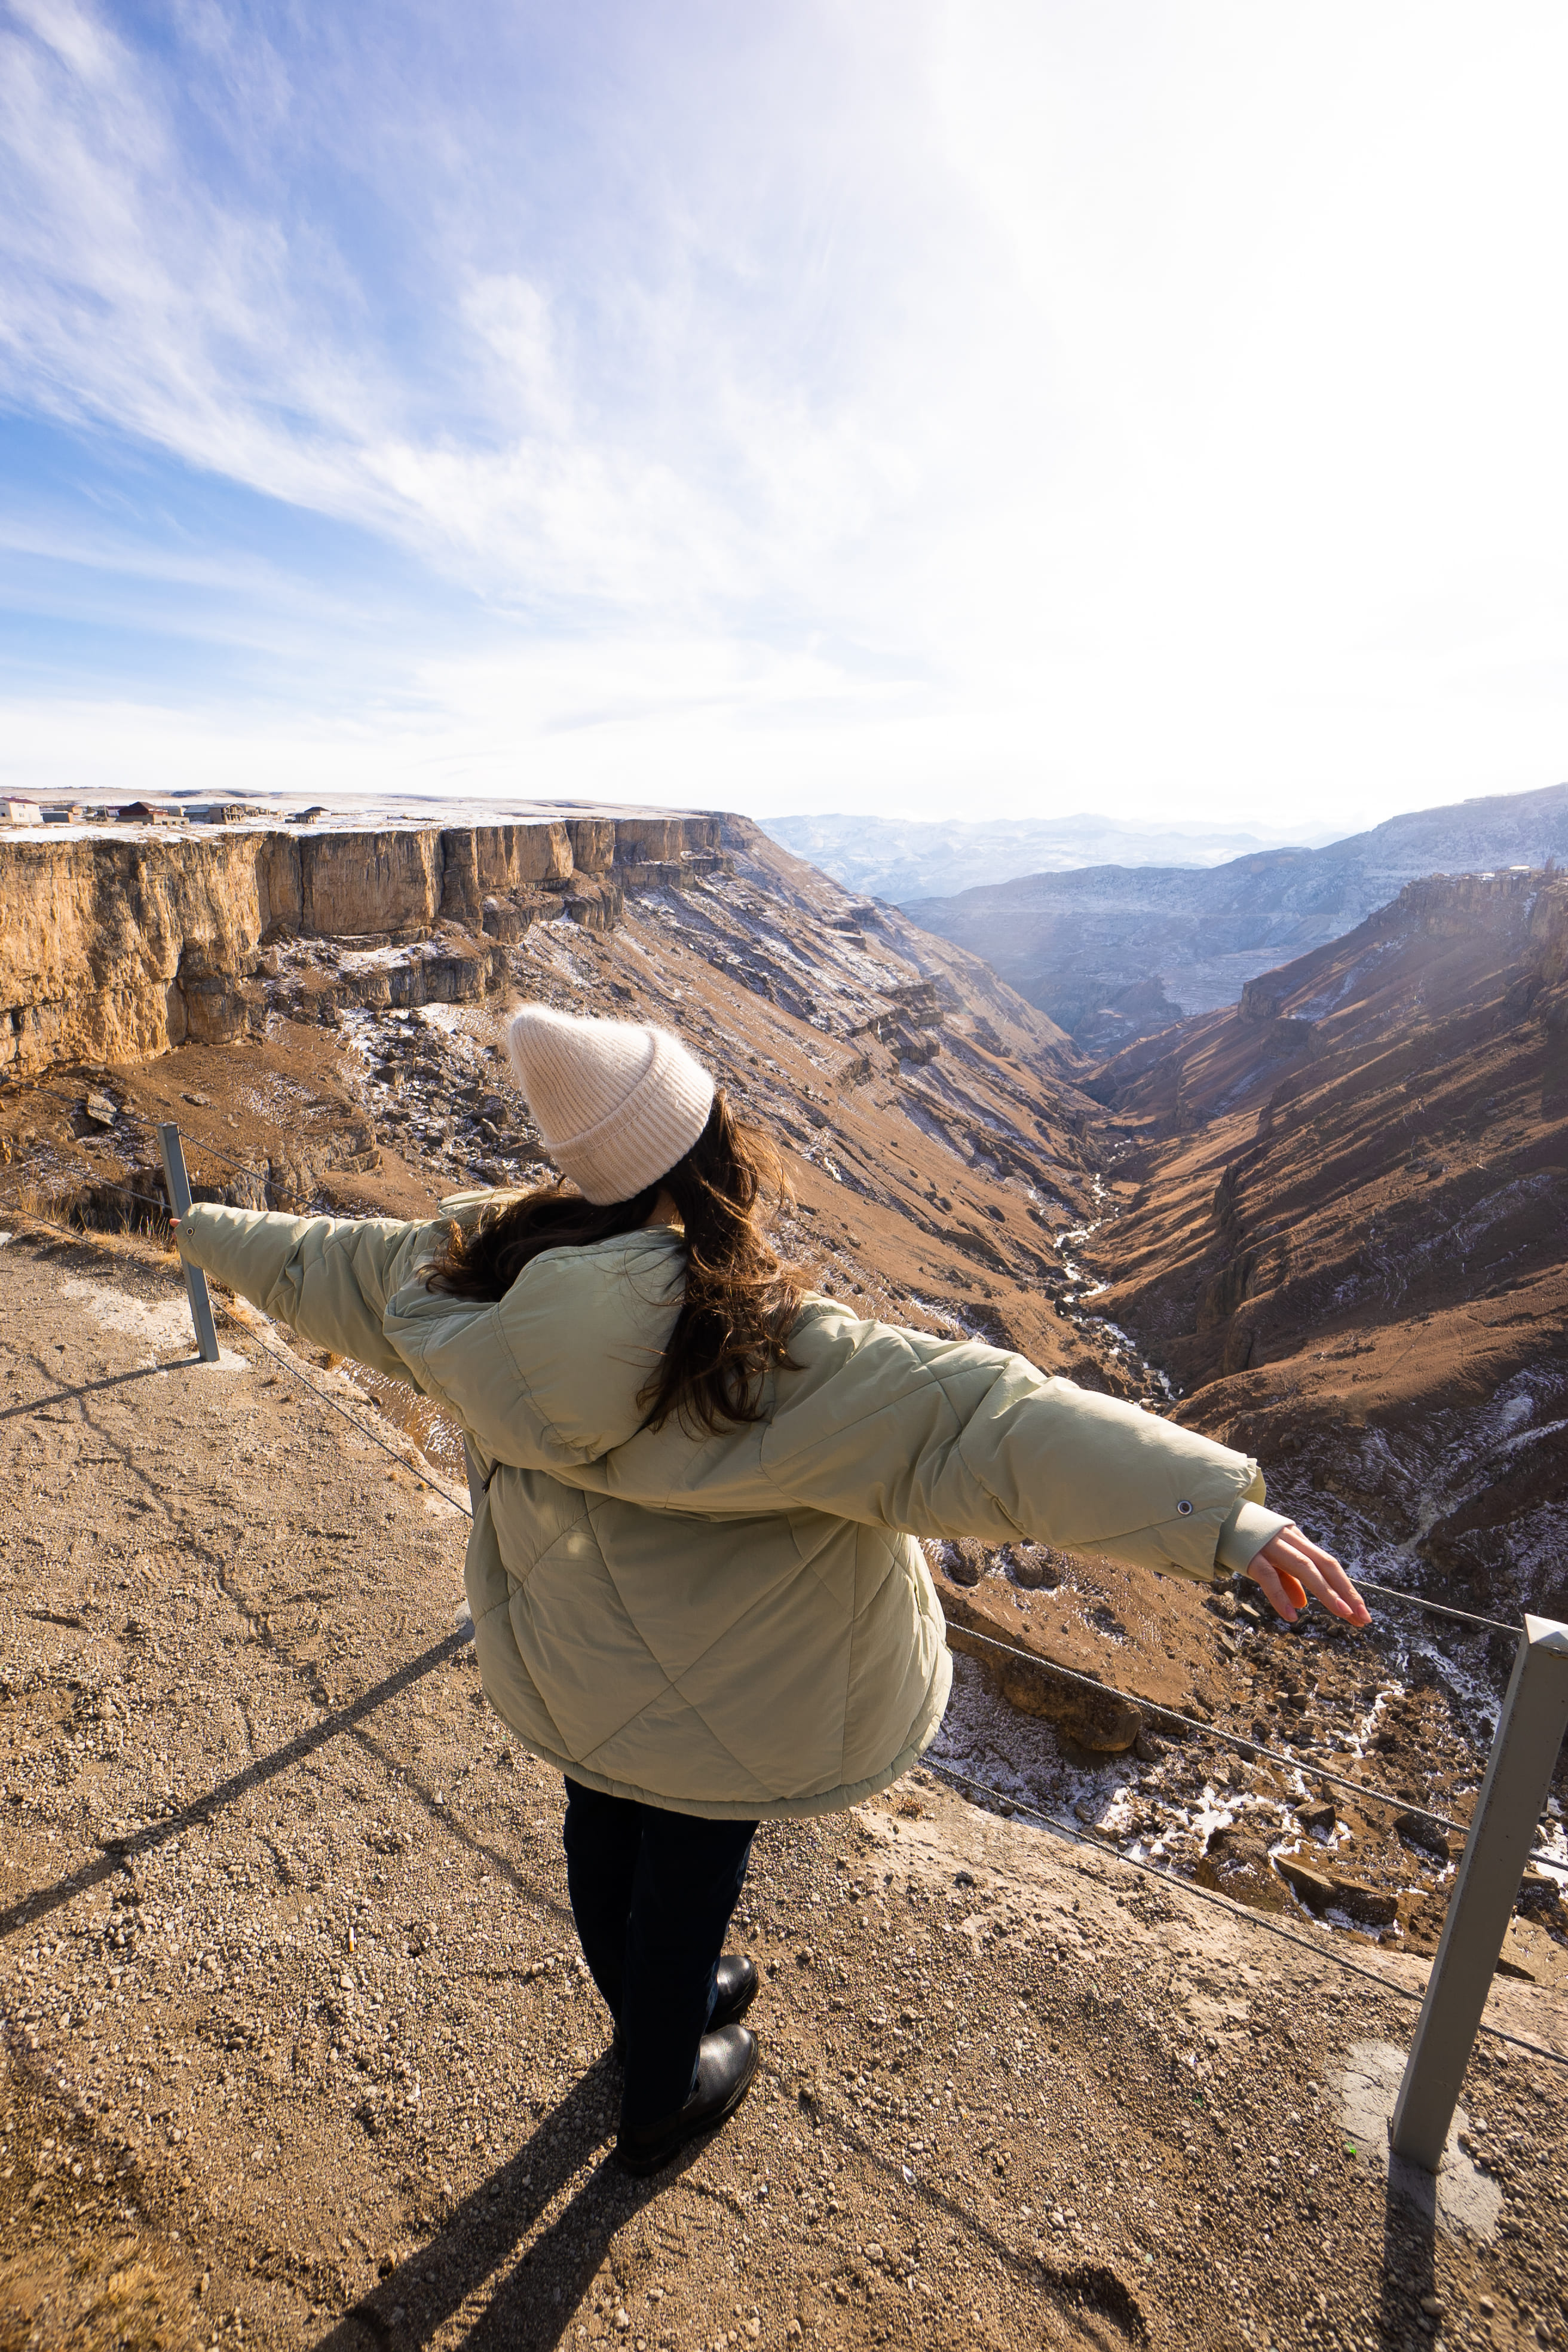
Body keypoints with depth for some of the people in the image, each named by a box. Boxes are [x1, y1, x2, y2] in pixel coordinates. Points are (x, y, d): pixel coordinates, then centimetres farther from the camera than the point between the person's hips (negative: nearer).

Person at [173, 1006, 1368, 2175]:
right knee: (689, 1868, 23)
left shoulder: (476, 1275, -17)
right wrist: (1222, 1516, -41)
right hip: (708, 1701, -5)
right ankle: (664, 2098, 54)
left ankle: (651, 2007, 63)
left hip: (557, 1656, 6)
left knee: (605, 1830, 30)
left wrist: (215, 1232, 23)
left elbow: (328, 1263, 2)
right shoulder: (770, 1354, -36)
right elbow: (973, 1417, -42)